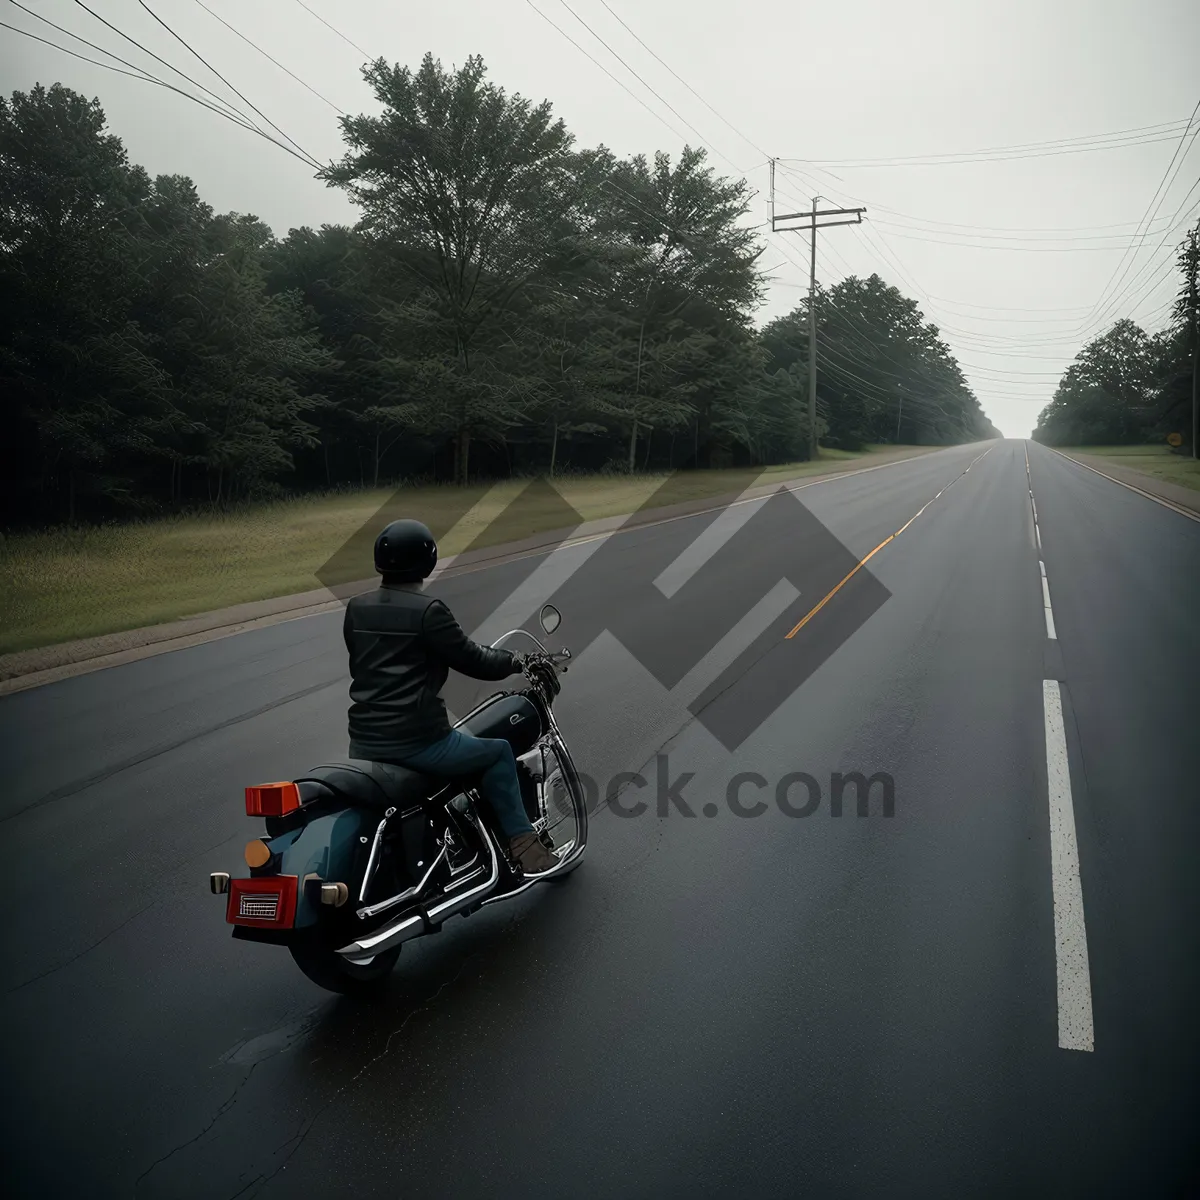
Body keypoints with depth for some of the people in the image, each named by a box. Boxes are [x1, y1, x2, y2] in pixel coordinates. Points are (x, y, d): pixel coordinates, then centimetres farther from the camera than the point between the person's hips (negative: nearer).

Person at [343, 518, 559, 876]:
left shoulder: (356, 609, 6)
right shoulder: (427, 611, -13)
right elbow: (471, 658, -6)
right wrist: (513, 661, 12)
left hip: (363, 743, 6)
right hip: (416, 741, -6)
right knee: (498, 752, 14)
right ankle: (521, 843, 11)